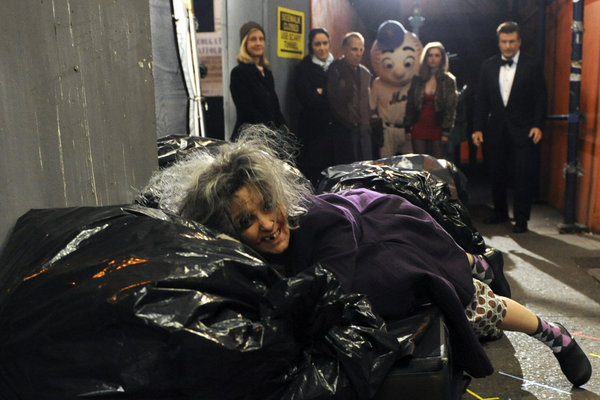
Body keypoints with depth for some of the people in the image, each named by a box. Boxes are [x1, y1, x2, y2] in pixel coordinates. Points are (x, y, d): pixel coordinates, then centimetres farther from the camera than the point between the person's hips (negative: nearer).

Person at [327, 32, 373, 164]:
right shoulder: (336, 69, -3)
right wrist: (351, 122, -8)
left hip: (364, 130, 6)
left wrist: (367, 125, 10)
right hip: (345, 131, -6)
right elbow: (333, 101, -9)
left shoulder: (365, 73, 17)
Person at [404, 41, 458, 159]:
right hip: (419, 129, 2)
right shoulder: (417, 79, 9)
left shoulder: (448, 81, 3)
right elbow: (410, 105, 10)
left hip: (437, 129, -2)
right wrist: (408, 128, 4)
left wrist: (446, 132, -9)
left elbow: (451, 108, -2)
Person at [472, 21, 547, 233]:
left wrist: (537, 125, -11)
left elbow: (540, 98, 1)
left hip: (523, 130, -3)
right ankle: (500, 212, 27)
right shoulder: (488, 66, 9)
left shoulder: (533, 65, 2)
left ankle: (521, 218, 7)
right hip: (495, 130, 3)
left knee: (524, 175, -3)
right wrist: (478, 128, 1)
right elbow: (482, 99, 8)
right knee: (496, 174, 9)